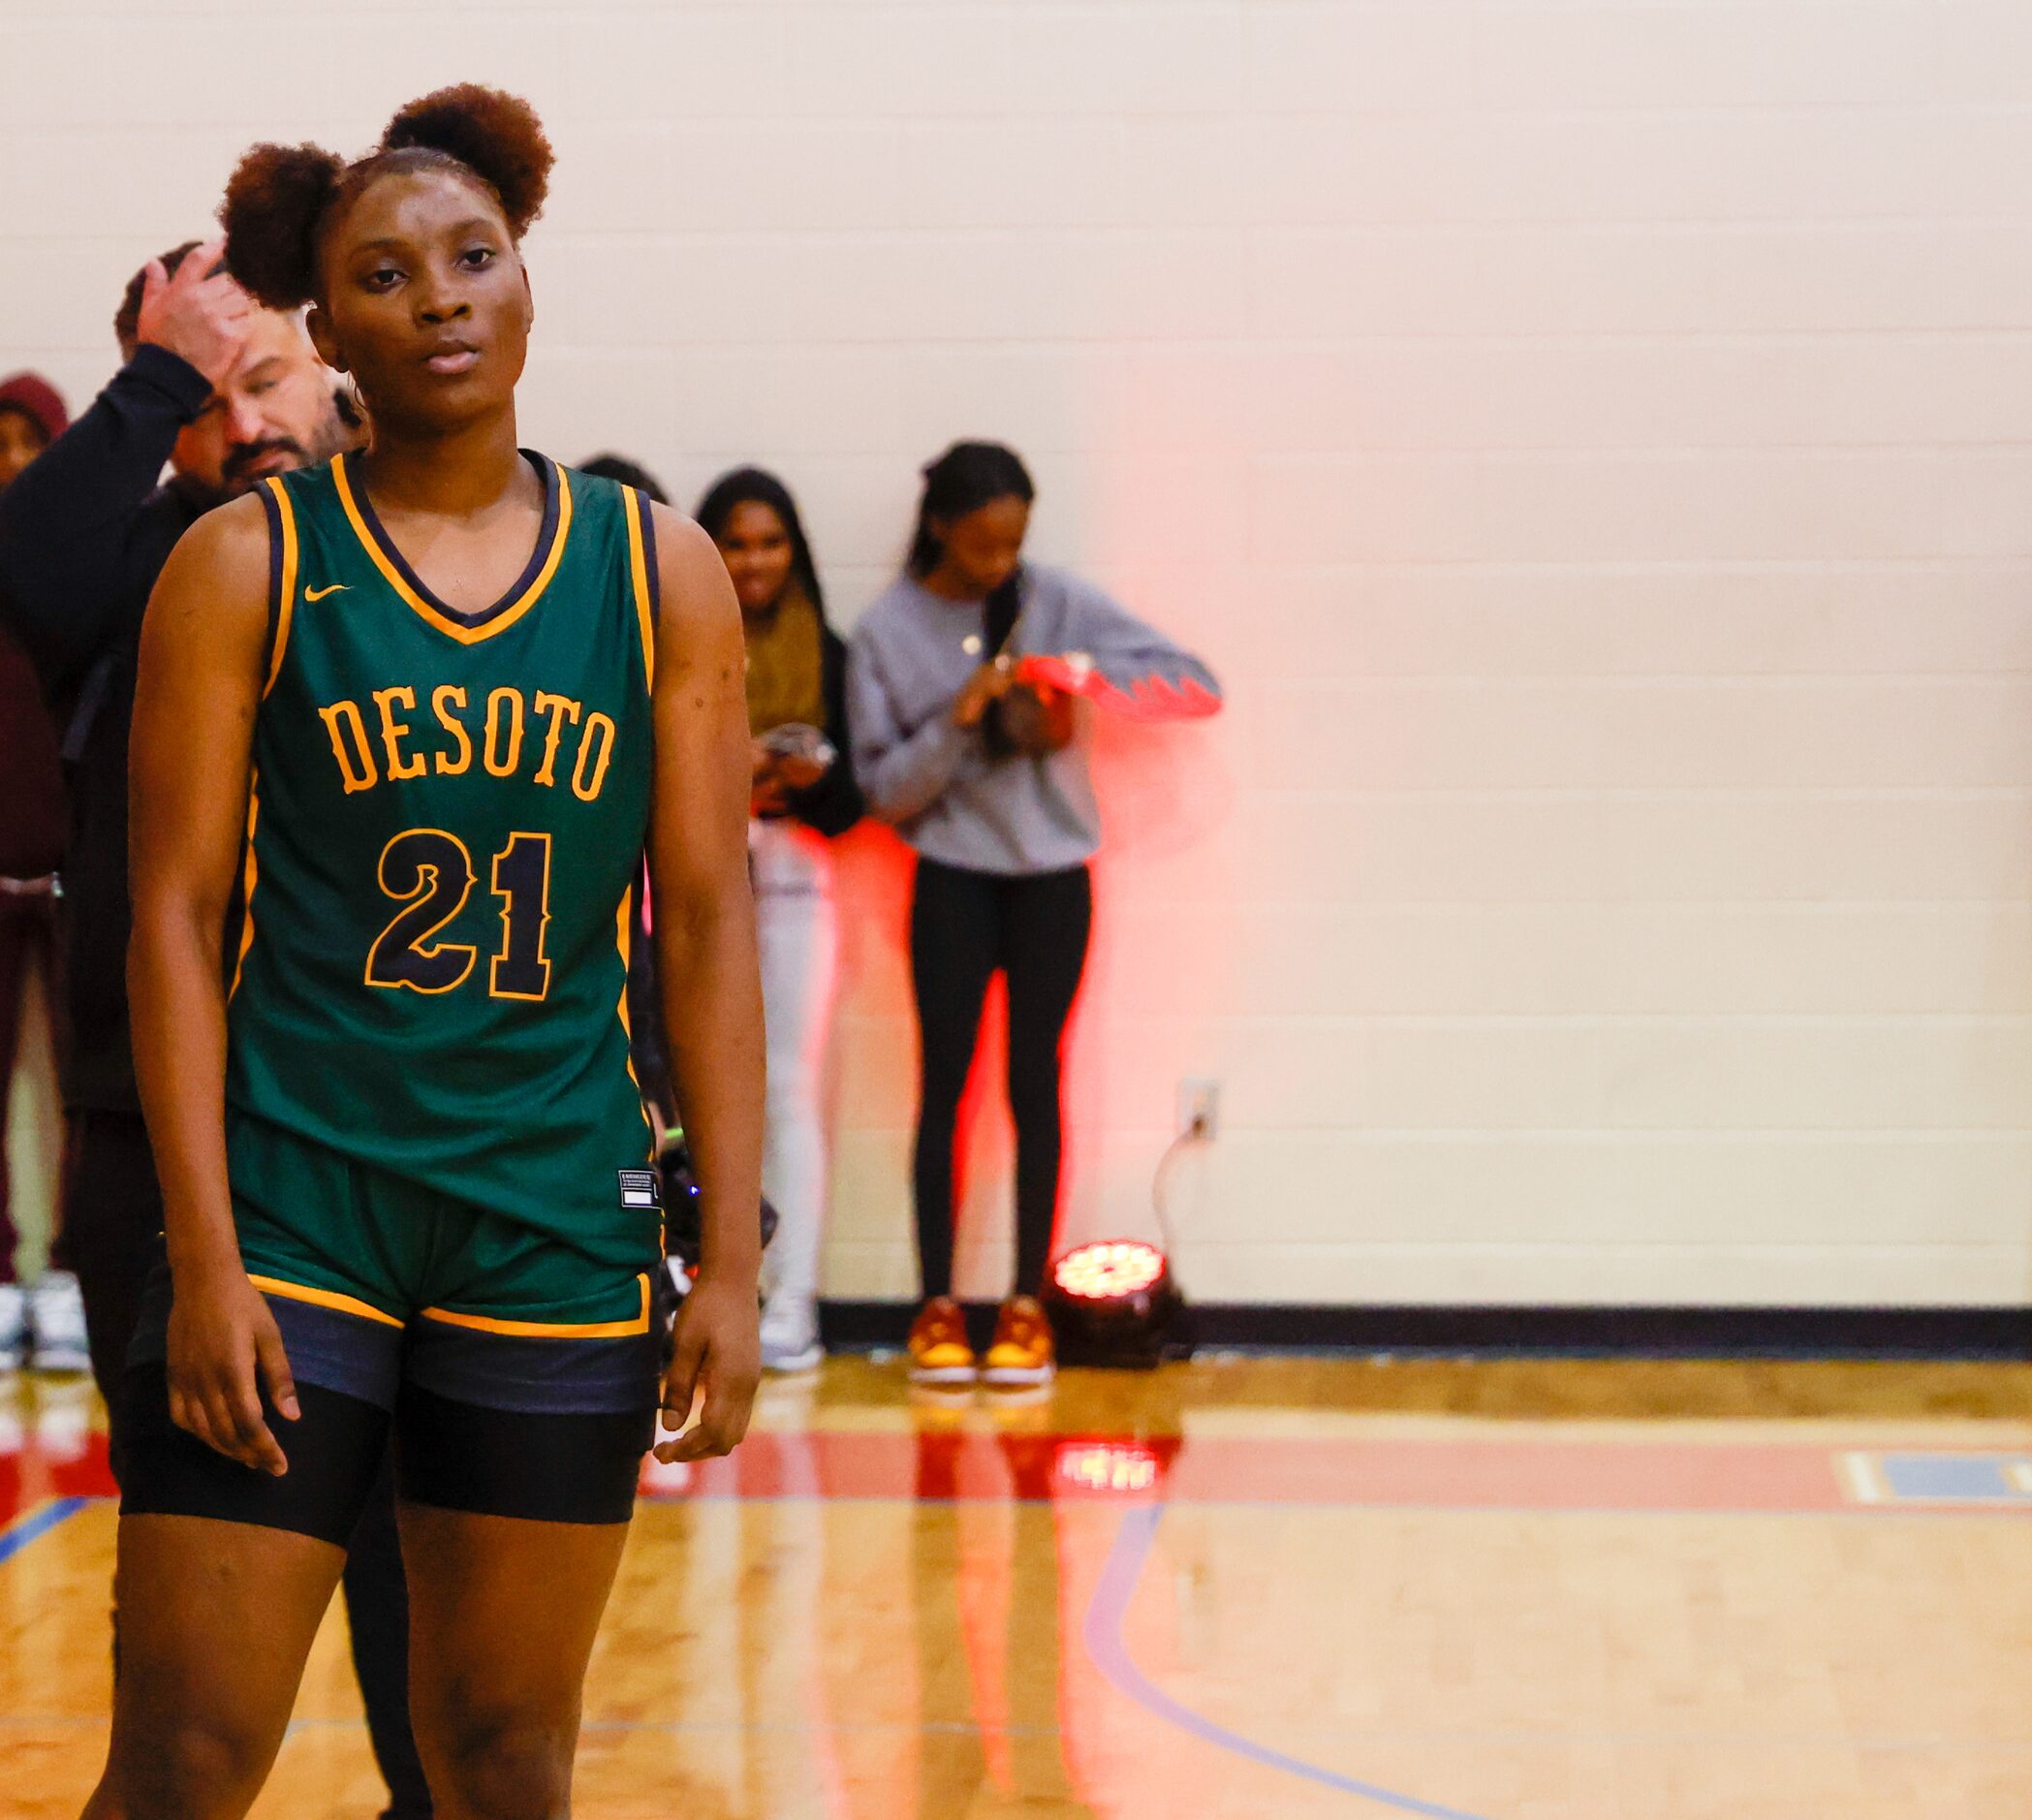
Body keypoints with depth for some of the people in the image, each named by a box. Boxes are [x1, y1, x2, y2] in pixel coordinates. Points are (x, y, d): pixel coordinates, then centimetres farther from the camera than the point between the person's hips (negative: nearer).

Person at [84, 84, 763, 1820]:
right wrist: (205, 1257, -11)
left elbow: (711, 926, 5)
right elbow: (175, 912, -3)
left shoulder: (661, 571, 5)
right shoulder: (247, 565, -1)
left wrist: (733, 1262, 0)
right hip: (289, 1206, -2)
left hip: (556, 1216, 2)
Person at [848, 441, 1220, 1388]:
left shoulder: (1057, 601, -3)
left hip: (1052, 874, 1)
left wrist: (1084, 671, -22)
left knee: (1035, 1082, 3)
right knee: (943, 1083, 0)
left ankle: (1028, 1305, 8)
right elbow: (885, 786, -4)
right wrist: (957, 720, -20)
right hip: (951, 875, 0)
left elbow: (1197, 684, -7)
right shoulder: (886, 629, -3)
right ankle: (937, 1308, 5)